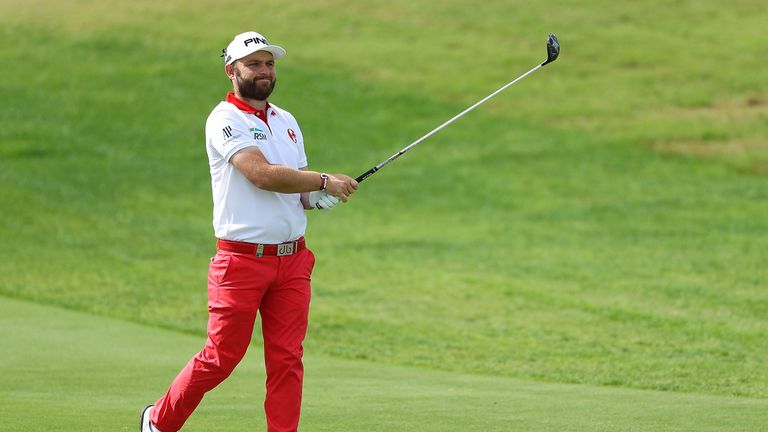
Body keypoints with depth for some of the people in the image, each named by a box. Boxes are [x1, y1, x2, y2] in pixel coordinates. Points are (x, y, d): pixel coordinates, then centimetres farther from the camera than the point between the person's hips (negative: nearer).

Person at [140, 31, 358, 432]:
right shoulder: (225, 120, -8)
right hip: (241, 260, -6)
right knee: (221, 357, 0)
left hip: (292, 259, 6)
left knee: (287, 360, 1)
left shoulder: (286, 121, 16)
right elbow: (261, 174, -21)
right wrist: (324, 181, -19)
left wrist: (313, 198, -2)